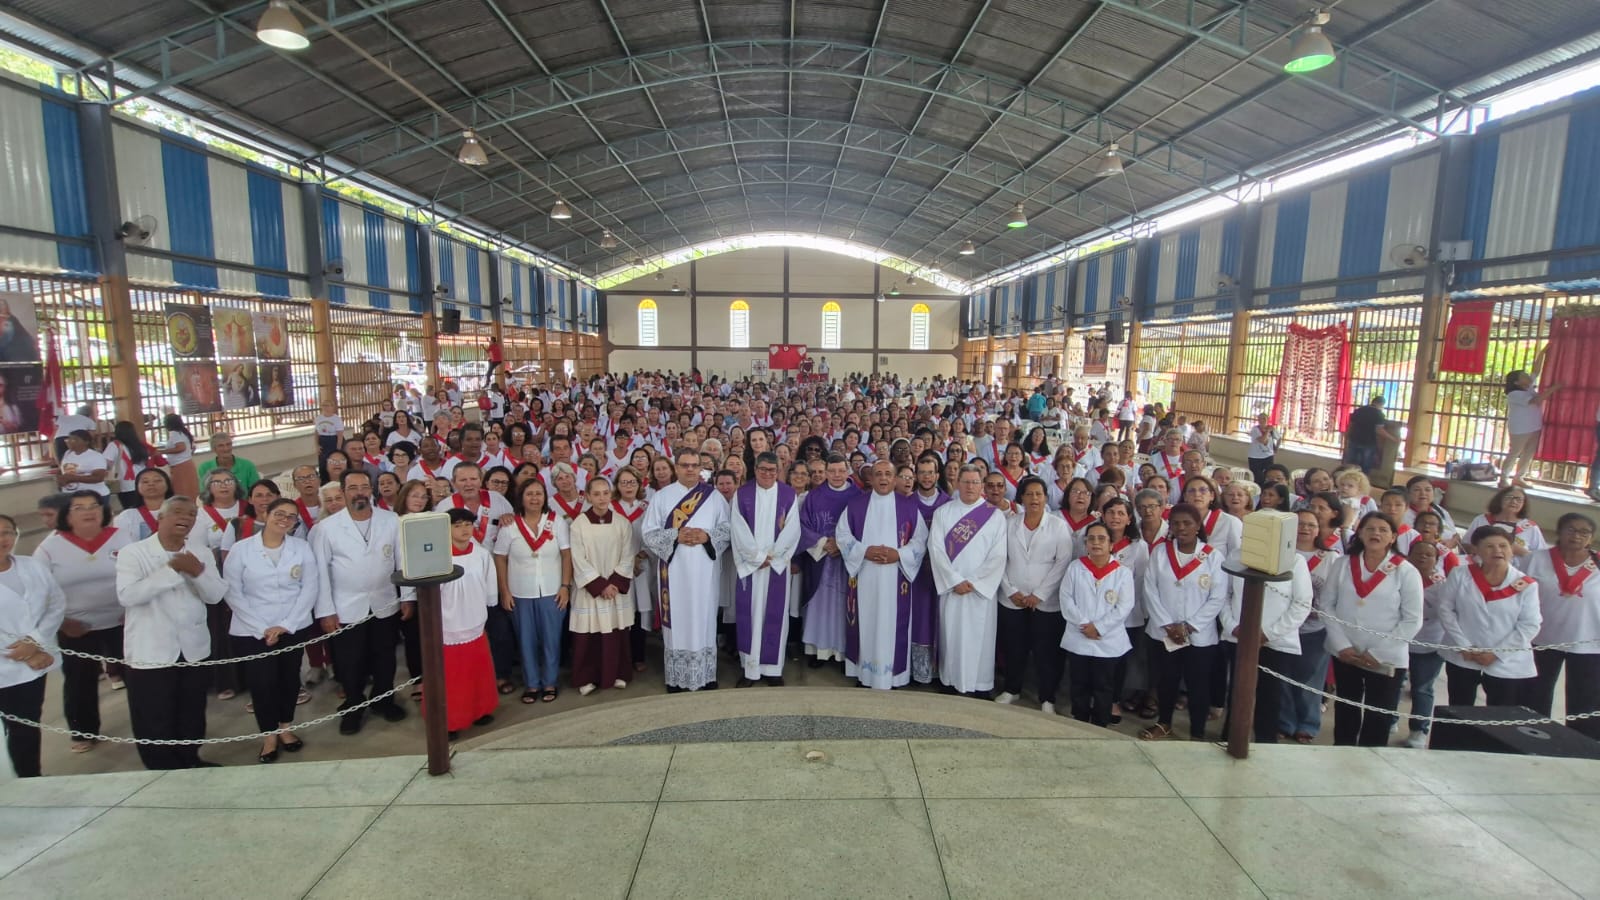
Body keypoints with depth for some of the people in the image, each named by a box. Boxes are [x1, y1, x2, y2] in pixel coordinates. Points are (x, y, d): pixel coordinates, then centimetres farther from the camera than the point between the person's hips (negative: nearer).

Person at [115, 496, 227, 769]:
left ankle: (190, 760, 36)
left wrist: (197, 571, -22)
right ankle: (162, 771, 23)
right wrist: (171, 569, -25)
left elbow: (215, 595, -5)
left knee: (192, 714, 18)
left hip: (194, 649, 4)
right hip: (151, 652, -4)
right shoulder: (133, 552, -9)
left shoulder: (201, 553, 4)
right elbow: (126, 596, -22)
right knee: (154, 719, 6)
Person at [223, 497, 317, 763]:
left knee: (289, 677, 11)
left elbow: (309, 589, -1)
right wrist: (261, 628, -12)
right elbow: (233, 593, -6)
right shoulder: (240, 549, -3)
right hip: (251, 631, -2)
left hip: (294, 628, 2)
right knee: (261, 681, 1)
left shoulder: (302, 548, 2)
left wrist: (285, 625, -10)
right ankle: (269, 735, 19)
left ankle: (286, 727, 29)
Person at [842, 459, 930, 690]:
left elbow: (921, 539, 2)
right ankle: (863, 671, 17)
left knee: (892, 625, 2)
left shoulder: (909, 506, 4)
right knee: (866, 623, 5)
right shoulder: (856, 503, 5)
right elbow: (842, 534, 2)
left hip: (896, 578, -1)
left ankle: (893, 675, 13)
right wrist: (864, 551, -13)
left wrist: (898, 554, -14)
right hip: (863, 577, 1)